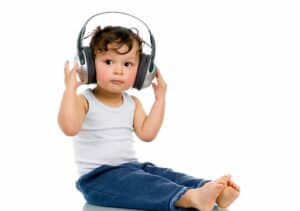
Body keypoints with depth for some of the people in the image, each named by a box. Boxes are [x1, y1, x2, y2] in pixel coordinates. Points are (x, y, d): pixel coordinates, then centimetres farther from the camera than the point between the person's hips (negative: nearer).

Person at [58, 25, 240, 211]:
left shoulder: (133, 103, 11)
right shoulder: (84, 101, -5)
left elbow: (147, 133, -2)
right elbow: (69, 128, -24)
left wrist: (160, 99, -3)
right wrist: (71, 88, -24)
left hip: (131, 167, 6)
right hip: (99, 176, -6)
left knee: (164, 174, -17)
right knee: (141, 183, -31)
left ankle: (211, 192, -37)